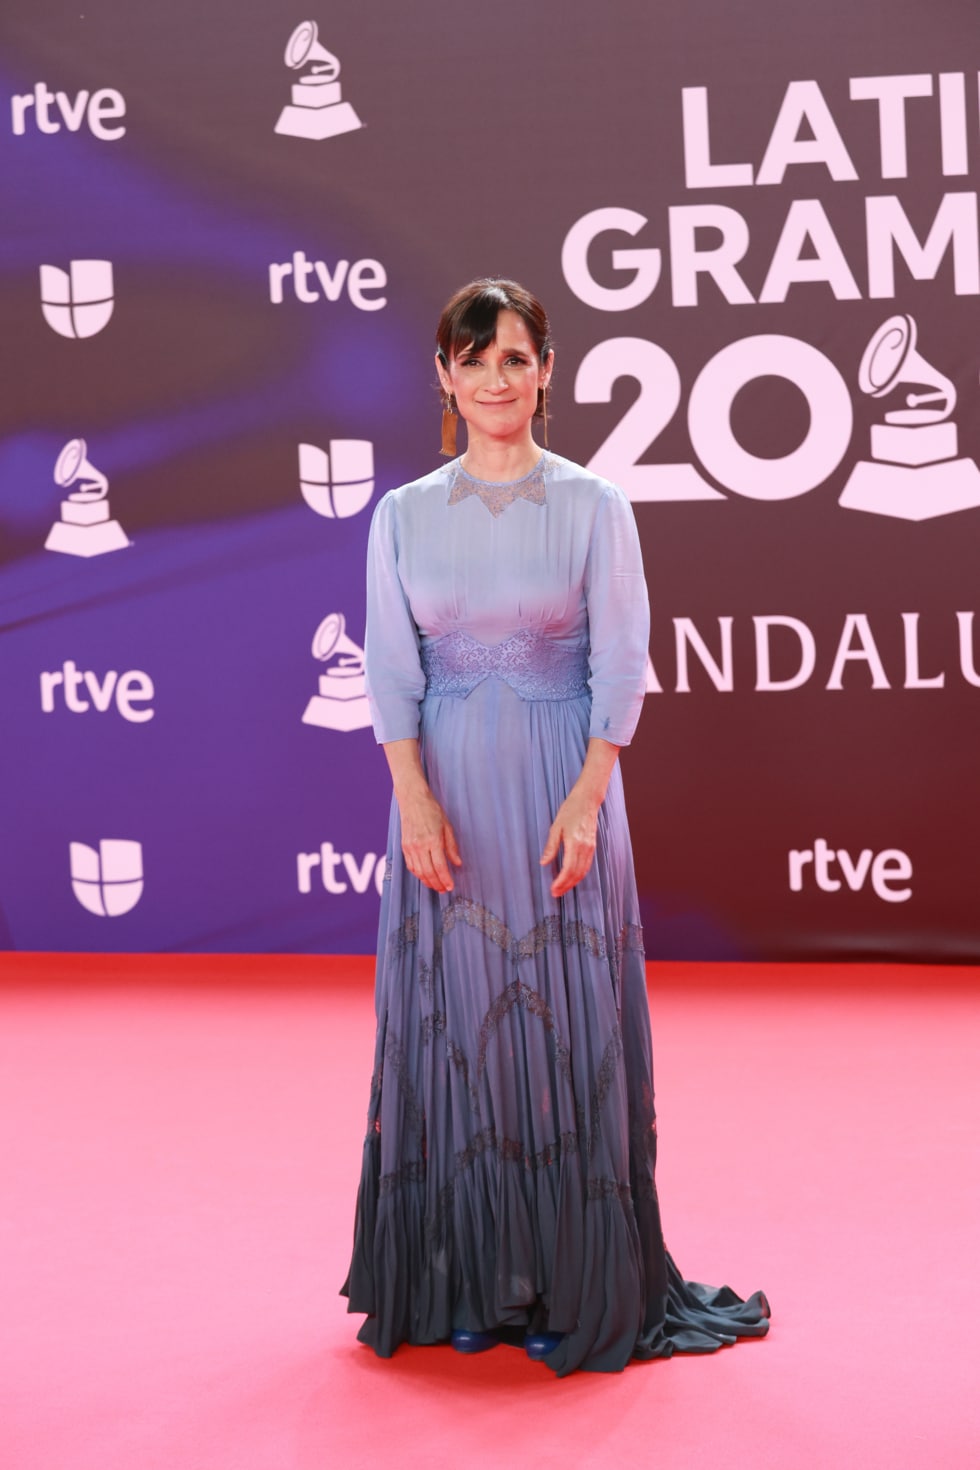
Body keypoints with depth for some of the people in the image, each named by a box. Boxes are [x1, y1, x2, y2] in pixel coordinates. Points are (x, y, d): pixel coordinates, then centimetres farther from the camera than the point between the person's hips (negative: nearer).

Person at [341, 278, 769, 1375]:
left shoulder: (594, 507, 1)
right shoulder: (404, 515, 6)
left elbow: (620, 666, -2)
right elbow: (390, 669, 2)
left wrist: (585, 800, -13)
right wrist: (415, 799, -11)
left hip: (564, 788, -2)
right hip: (446, 789, 2)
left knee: (568, 1023, -1)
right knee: (455, 1021, 4)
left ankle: (575, 1287, 7)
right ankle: (469, 1281, 13)